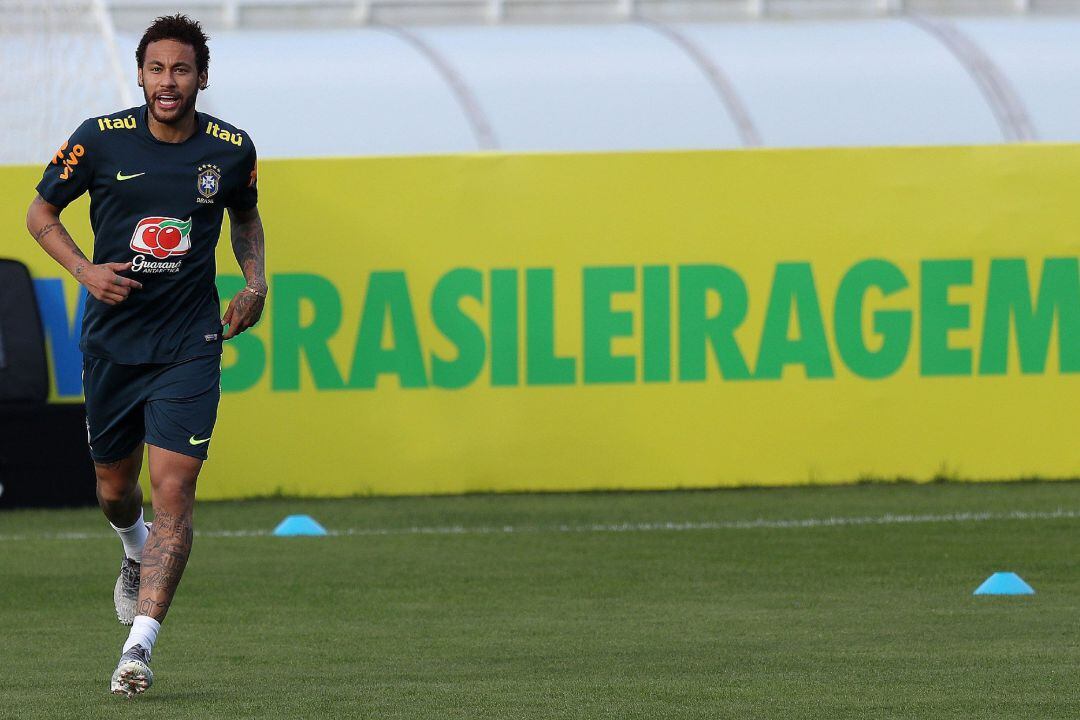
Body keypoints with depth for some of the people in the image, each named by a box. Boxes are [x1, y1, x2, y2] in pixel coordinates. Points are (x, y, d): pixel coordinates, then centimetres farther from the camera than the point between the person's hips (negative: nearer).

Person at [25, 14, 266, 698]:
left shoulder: (232, 149, -3)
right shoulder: (101, 139, -7)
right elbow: (41, 213, 5)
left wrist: (256, 284, 3)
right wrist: (86, 270, -11)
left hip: (189, 344, -1)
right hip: (112, 338, 1)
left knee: (173, 488, -14)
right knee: (115, 485, 15)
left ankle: (139, 647, -17)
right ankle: (137, 552, 52)